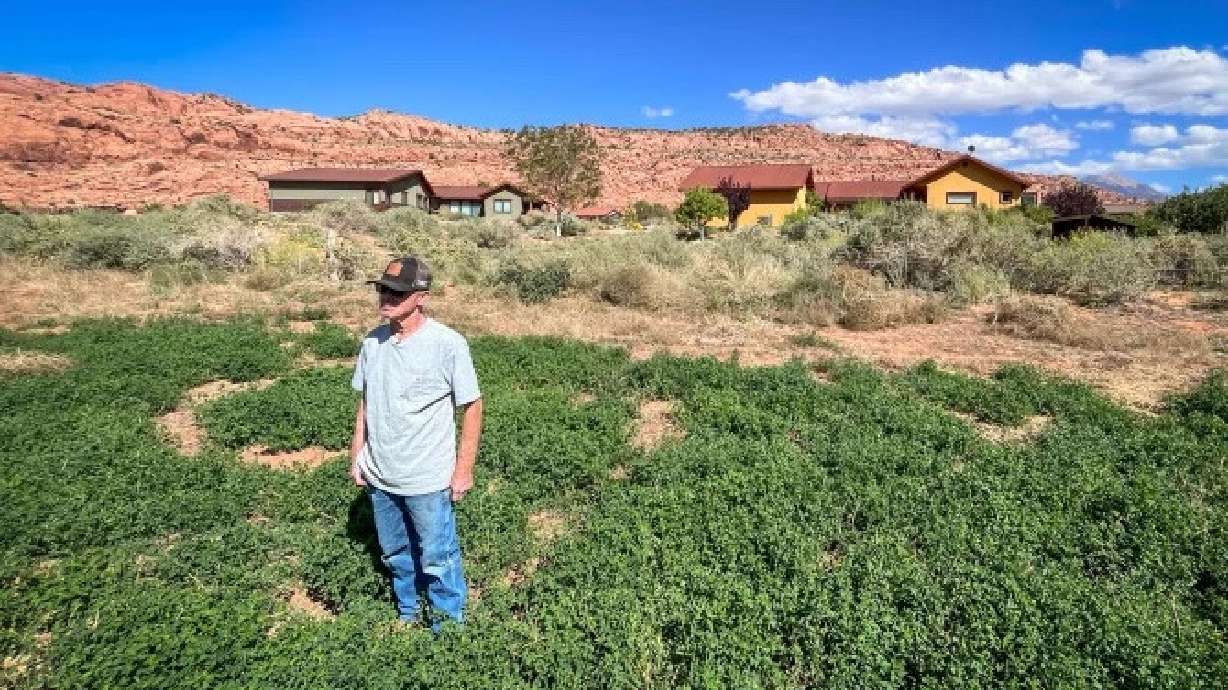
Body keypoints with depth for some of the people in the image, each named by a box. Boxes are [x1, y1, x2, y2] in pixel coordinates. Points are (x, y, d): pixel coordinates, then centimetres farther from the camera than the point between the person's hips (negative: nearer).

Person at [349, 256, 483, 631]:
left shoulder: (448, 344, -19)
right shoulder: (372, 341, -1)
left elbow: (472, 406, -12)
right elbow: (365, 403, 10)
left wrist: (464, 469, -11)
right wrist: (357, 456, 11)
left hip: (428, 478, -6)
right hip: (379, 475, 6)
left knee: (438, 559, 10)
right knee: (395, 554, 24)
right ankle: (408, 616, 46)